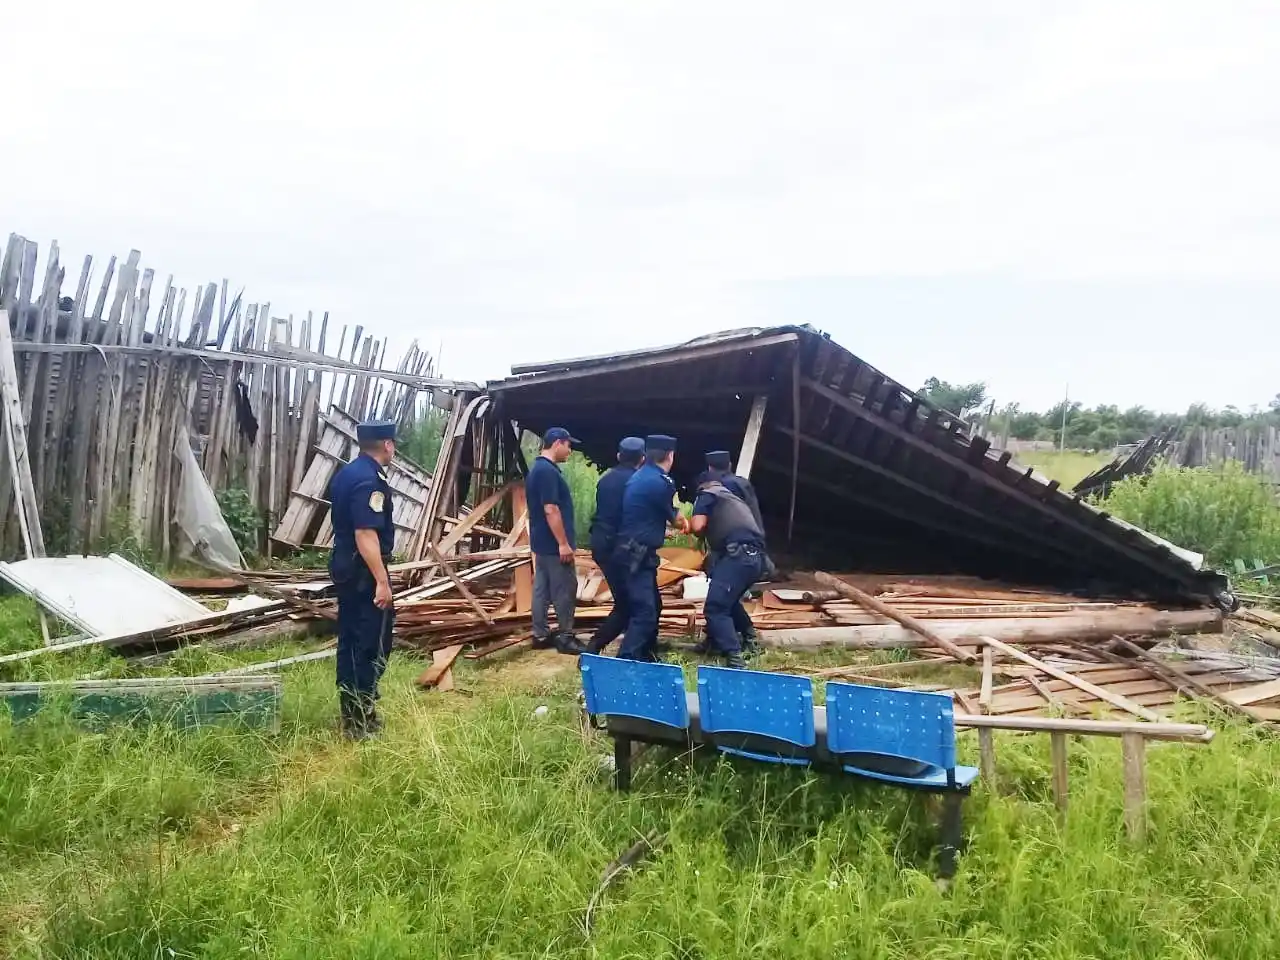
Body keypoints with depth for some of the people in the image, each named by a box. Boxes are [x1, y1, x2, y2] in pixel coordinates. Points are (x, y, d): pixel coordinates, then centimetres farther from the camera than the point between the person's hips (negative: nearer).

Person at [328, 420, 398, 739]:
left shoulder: (345, 474, 11)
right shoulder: (370, 480, -20)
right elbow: (365, 535, -26)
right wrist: (382, 581, -25)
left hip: (344, 566, 10)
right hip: (363, 571, -10)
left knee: (350, 640, 14)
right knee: (373, 644, -3)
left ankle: (350, 713, 23)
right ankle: (360, 720, 2)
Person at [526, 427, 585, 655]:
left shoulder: (537, 469, 14)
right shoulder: (548, 471, -19)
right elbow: (551, 510, -24)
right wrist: (563, 543, -21)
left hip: (542, 542, 10)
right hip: (553, 544, -10)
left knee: (542, 588, 11)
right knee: (565, 589, -3)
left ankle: (541, 635, 16)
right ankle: (565, 636, 3)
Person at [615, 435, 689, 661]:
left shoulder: (640, 476, 13)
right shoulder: (660, 481, -15)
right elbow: (674, 517, 0)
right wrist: (684, 523, 22)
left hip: (634, 552, 10)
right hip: (638, 555, -10)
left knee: (651, 605, 19)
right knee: (645, 612, -13)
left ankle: (647, 656, 29)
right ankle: (625, 663, -16)